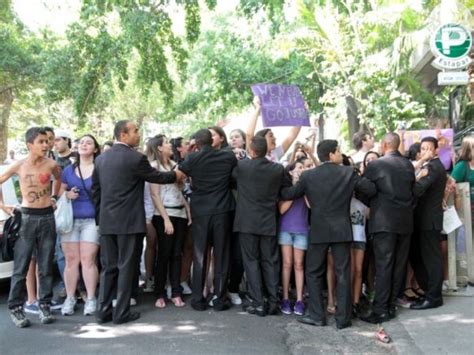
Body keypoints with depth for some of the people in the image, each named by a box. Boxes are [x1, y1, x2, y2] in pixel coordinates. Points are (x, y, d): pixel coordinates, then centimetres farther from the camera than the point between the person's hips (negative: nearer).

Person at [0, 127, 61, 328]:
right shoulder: (19, 165, -4)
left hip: (47, 216, 2)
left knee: (46, 266, 6)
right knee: (21, 267, 0)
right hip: (27, 217, -2)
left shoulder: (51, 164, 0)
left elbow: (59, 178, 23)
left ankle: (45, 305, 15)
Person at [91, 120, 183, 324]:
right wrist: (176, 175, 19)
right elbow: (156, 177, 1)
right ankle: (121, 313, 6)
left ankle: (104, 311, 13)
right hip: (128, 221, -6)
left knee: (108, 267, 10)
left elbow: (95, 189, 13)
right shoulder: (136, 158, -11)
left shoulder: (101, 159, 9)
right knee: (125, 267, 1)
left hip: (106, 222, 6)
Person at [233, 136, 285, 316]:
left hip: (247, 222, -2)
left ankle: (258, 303, 3)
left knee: (251, 261, 4)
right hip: (269, 222, 2)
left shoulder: (241, 166, -11)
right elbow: (281, 192, 8)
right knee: (270, 262, 10)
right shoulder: (278, 169, -5)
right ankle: (273, 302, 12)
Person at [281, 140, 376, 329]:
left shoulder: (308, 175, -3)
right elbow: (371, 190, 1)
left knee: (314, 273, 12)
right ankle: (343, 318, 9)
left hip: (318, 231, 0)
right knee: (343, 274, 6)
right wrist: (359, 179, 20)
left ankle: (316, 315, 12)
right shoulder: (348, 173, -3)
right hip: (341, 230, 0)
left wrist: (282, 187, 25)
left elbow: (289, 194, 4)